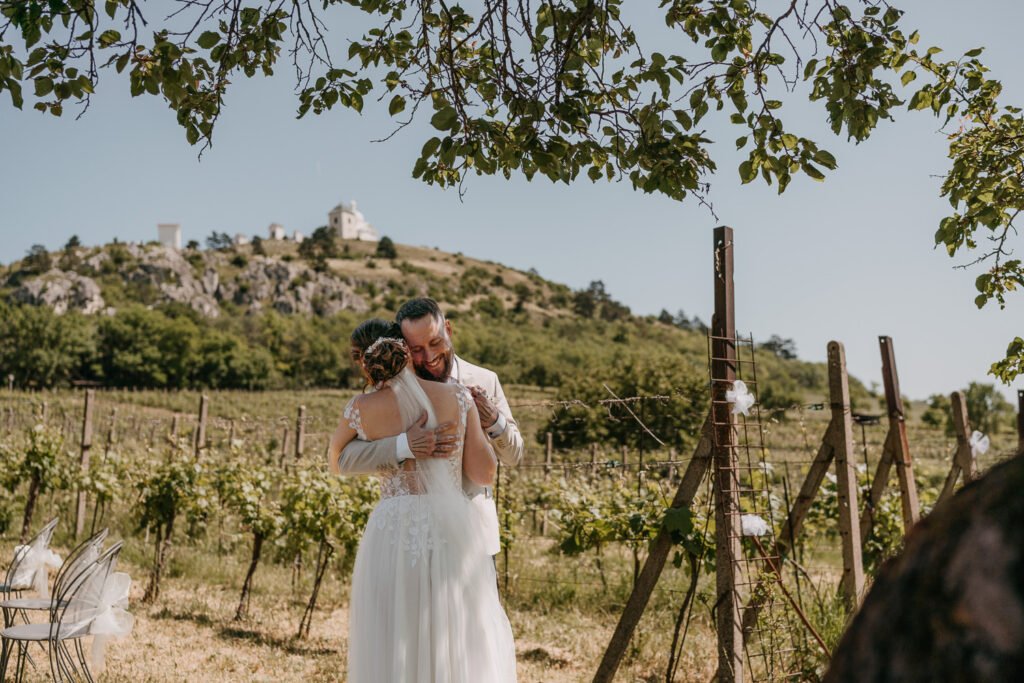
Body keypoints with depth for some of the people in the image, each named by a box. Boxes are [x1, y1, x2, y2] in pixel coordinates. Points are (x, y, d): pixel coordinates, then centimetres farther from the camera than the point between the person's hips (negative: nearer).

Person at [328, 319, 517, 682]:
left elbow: (336, 464, 20)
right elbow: (484, 473, 3)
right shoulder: (458, 396, 3)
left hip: (394, 536, -1)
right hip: (455, 532, 1)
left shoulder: (362, 409, 2)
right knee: (463, 653, 11)